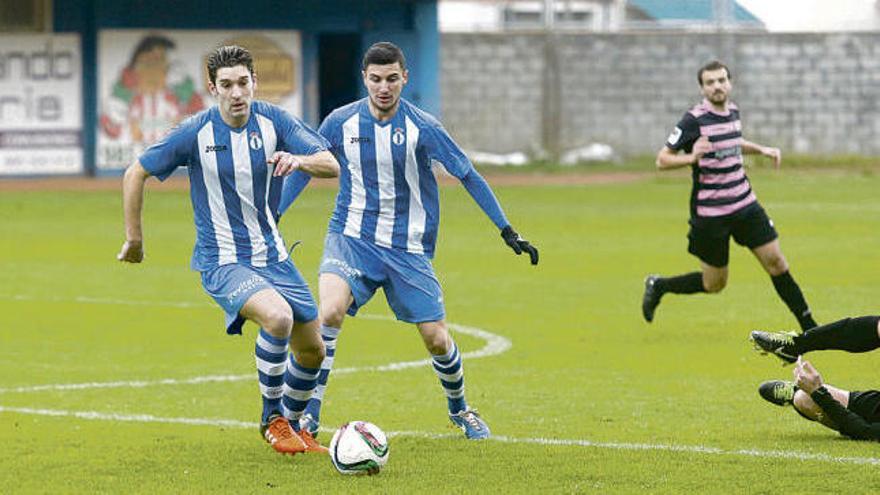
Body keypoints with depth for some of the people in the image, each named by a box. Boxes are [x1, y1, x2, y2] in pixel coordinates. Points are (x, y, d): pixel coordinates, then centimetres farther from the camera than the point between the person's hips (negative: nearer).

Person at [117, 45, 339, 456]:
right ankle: (272, 419, -11)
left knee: (312, 351, 10)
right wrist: (133, 237, 2)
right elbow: (135, 175, -1)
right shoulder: (196, 132, -12)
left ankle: (291, 424, 38)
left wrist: (299, 160, -34)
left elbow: (331, 166, -13)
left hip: (272, 256, 5)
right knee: (277, 316, -32)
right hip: (223, 262, -5)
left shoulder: (273, 121, -5)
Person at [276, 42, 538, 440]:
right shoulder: (340, 123, -4)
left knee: (436, 339, 0)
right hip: (351, 238, 0)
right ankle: (309, 413, -18)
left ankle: (459, 409, 30)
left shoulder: (422, 128, -10)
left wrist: (507, 231, -4)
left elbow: (468, 176, -3)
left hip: (408, 249, 0)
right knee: (330, 310, -27)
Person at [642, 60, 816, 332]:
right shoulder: (694, 120, -15)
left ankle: (809, 327, 8)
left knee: (776, 263, 0)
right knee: (714, 284, 3)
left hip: (745, 205, 6)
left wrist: (761, 149, 14)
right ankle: (657, 286, 26)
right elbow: (662, 159, -12)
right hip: (710, 214, -6)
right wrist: (691, 157, -29)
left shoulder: (732, 111, 6)